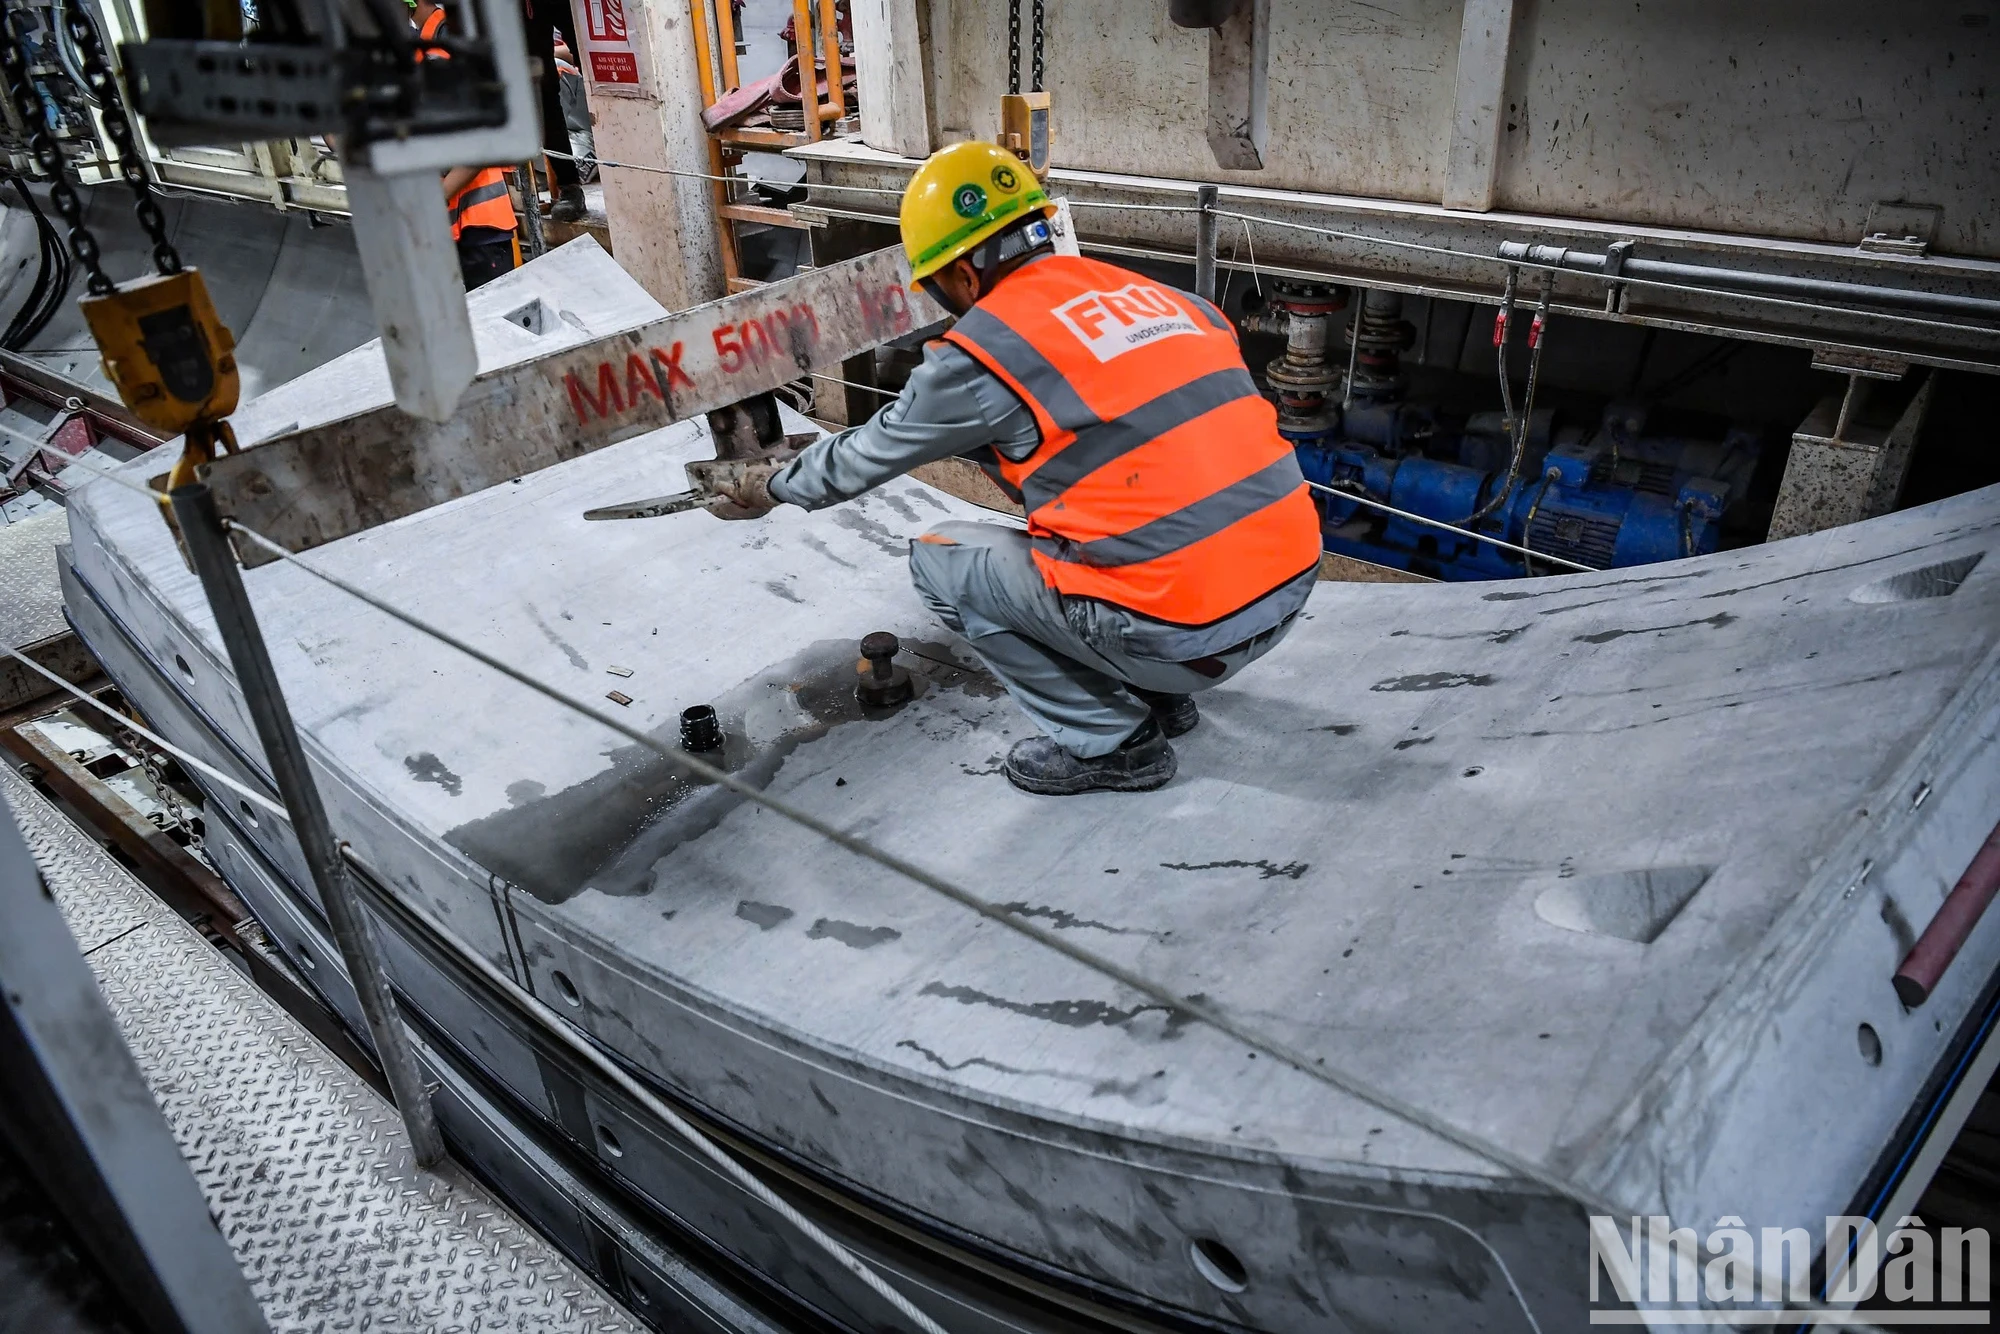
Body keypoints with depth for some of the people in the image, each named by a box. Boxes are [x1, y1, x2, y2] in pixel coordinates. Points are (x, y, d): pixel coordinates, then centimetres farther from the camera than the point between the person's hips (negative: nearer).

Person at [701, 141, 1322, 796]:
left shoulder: (987, 348, -6)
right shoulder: (1152, 294, 12)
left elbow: (869, 453, 10)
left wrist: (771, 485, 29)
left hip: (1185, 630, -7)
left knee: (939, 561, 10)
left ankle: (1107, 740, 12)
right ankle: (1158, 694, 27)